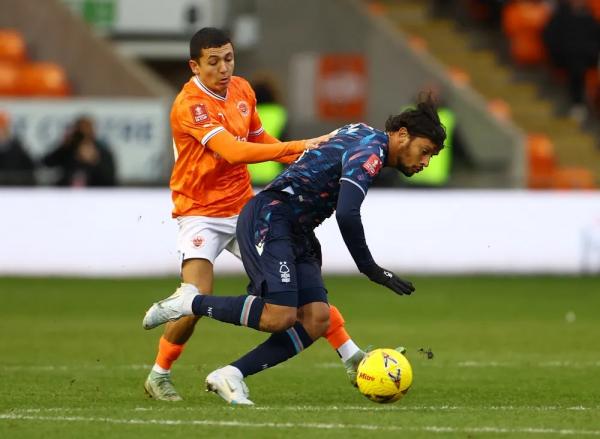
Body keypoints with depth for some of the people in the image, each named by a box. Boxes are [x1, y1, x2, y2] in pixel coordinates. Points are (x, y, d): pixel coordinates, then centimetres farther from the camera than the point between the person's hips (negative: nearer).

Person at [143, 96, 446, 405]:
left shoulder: (362, 134, 17)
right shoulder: (371, 150, -14)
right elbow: (347, 214, -24)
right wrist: (369, 268, -15)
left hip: (296, 234, 10)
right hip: (267, 220, -10)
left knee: (317, 320, -6)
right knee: (279, 317, -23)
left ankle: (230, 376, -7)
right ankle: (190, 303, -5)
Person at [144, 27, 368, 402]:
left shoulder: (242, 89, 2)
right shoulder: (189, 106, -22)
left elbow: (258, 139, 18)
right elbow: (234, 151, -34)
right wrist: (298, 146, -37)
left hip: (244, 209, 6)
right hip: (201, 214, -6)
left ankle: (351, 356, 8)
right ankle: (159, 375, 2)